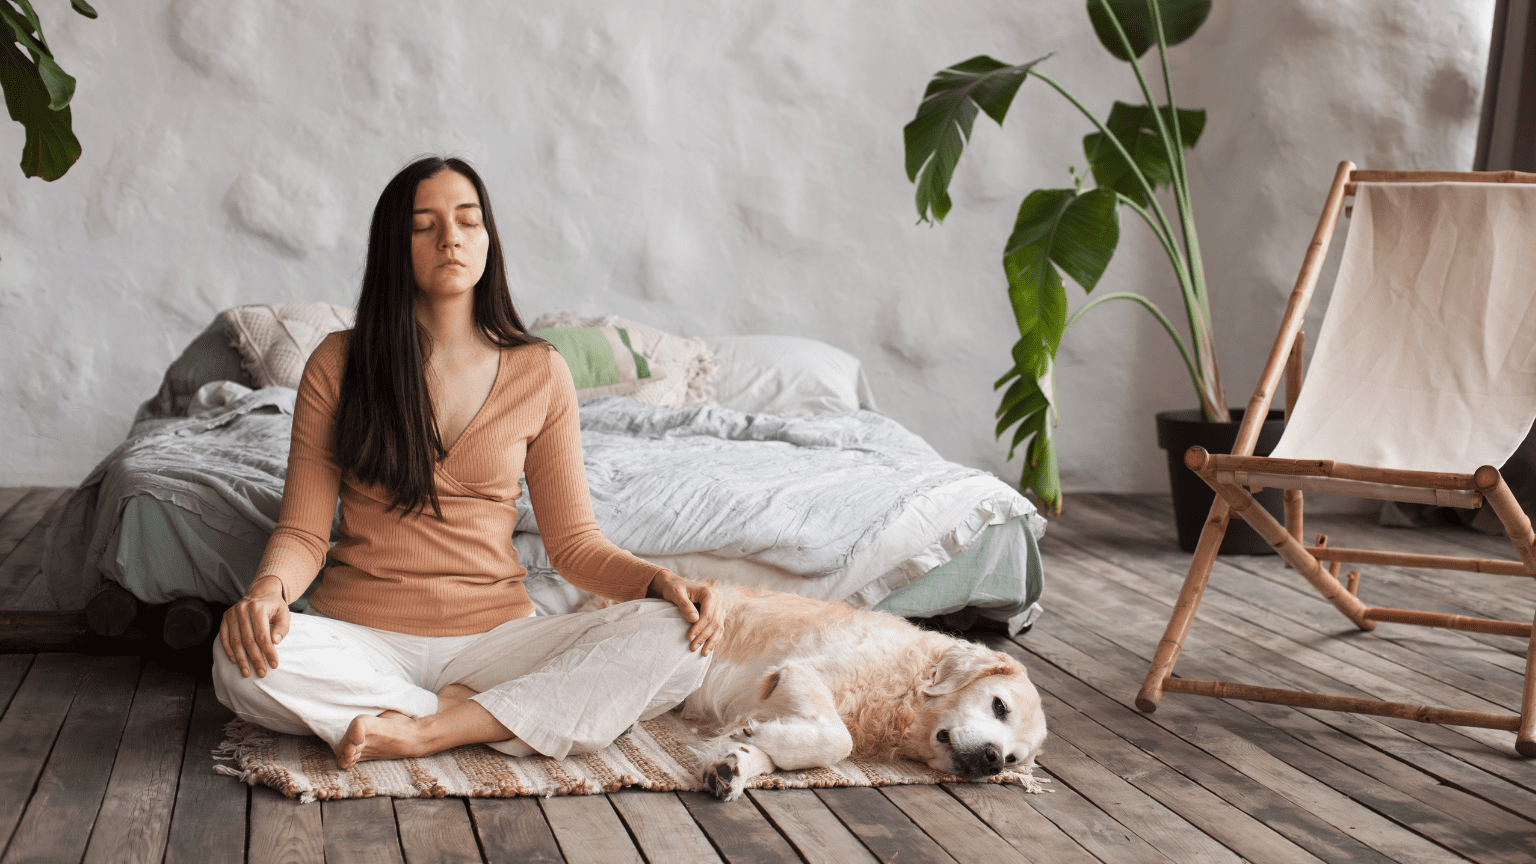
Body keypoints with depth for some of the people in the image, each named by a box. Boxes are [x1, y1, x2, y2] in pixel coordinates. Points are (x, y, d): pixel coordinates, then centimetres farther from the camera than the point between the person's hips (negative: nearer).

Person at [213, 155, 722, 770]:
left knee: (678, 644, -24)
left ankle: (429, 729, -23)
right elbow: (303, 532, 2)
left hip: (495, 633, 1)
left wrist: (657, 579, -13)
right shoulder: (339, 363, 4)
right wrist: (268, 587, -22)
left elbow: (573, 542, 7)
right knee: (243, 662, -34)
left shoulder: (540, 374, 6)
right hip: (362, 637, -1)